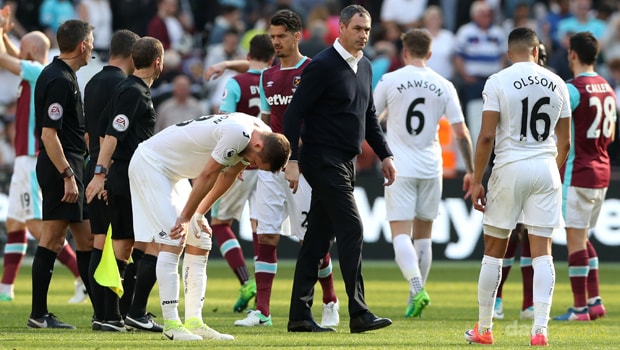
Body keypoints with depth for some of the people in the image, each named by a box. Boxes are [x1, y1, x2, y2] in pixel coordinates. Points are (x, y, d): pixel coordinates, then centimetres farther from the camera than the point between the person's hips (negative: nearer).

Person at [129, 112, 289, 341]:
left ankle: (194, 321, 5)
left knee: (200, 244, 6)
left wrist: (198, 214, 12)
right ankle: (171, 324, -16)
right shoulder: (237, 133, -31)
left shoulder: (260, 135, -1)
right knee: (172, 242, -16)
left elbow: (228, 176, 10)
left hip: (172, 172, 10)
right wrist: (186, 218, -12)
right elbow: (207, 176, -22)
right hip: (150, 164, -10)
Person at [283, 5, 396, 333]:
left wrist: (385, 155, 17)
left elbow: (369, 116, 24)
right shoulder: (323, 66, -12)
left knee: (318, 238, 9)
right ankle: (359, 313, -13)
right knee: (351, 229, -13)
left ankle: (299, 315, 11)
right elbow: (294, 112, -14)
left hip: (344, 163, 8)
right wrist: (292, 160, -19)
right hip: (323, 159, -8)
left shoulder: (365, 67, 14)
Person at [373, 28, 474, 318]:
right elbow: (461, 133, -1)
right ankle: (415, 297, 17)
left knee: (401, 234, -6)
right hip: (430, 168, 3)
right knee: (423, 235, 14)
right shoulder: (443, 86, 2)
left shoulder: (390, 81, -4)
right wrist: (470, 171, 7)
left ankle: (417, 286, -29)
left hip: (399, 168, -3)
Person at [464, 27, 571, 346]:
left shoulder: (498, 82, -6)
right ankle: (540, 328, -8)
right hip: (546, 168, 3)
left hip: (510, 166, -3)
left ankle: (484, 328, 14)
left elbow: (487, 136, -11)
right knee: (542, 251, 1)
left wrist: (477, 181, -5)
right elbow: (564, 141, 11)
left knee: (493, 250, 8)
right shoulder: (557, 84, 6)